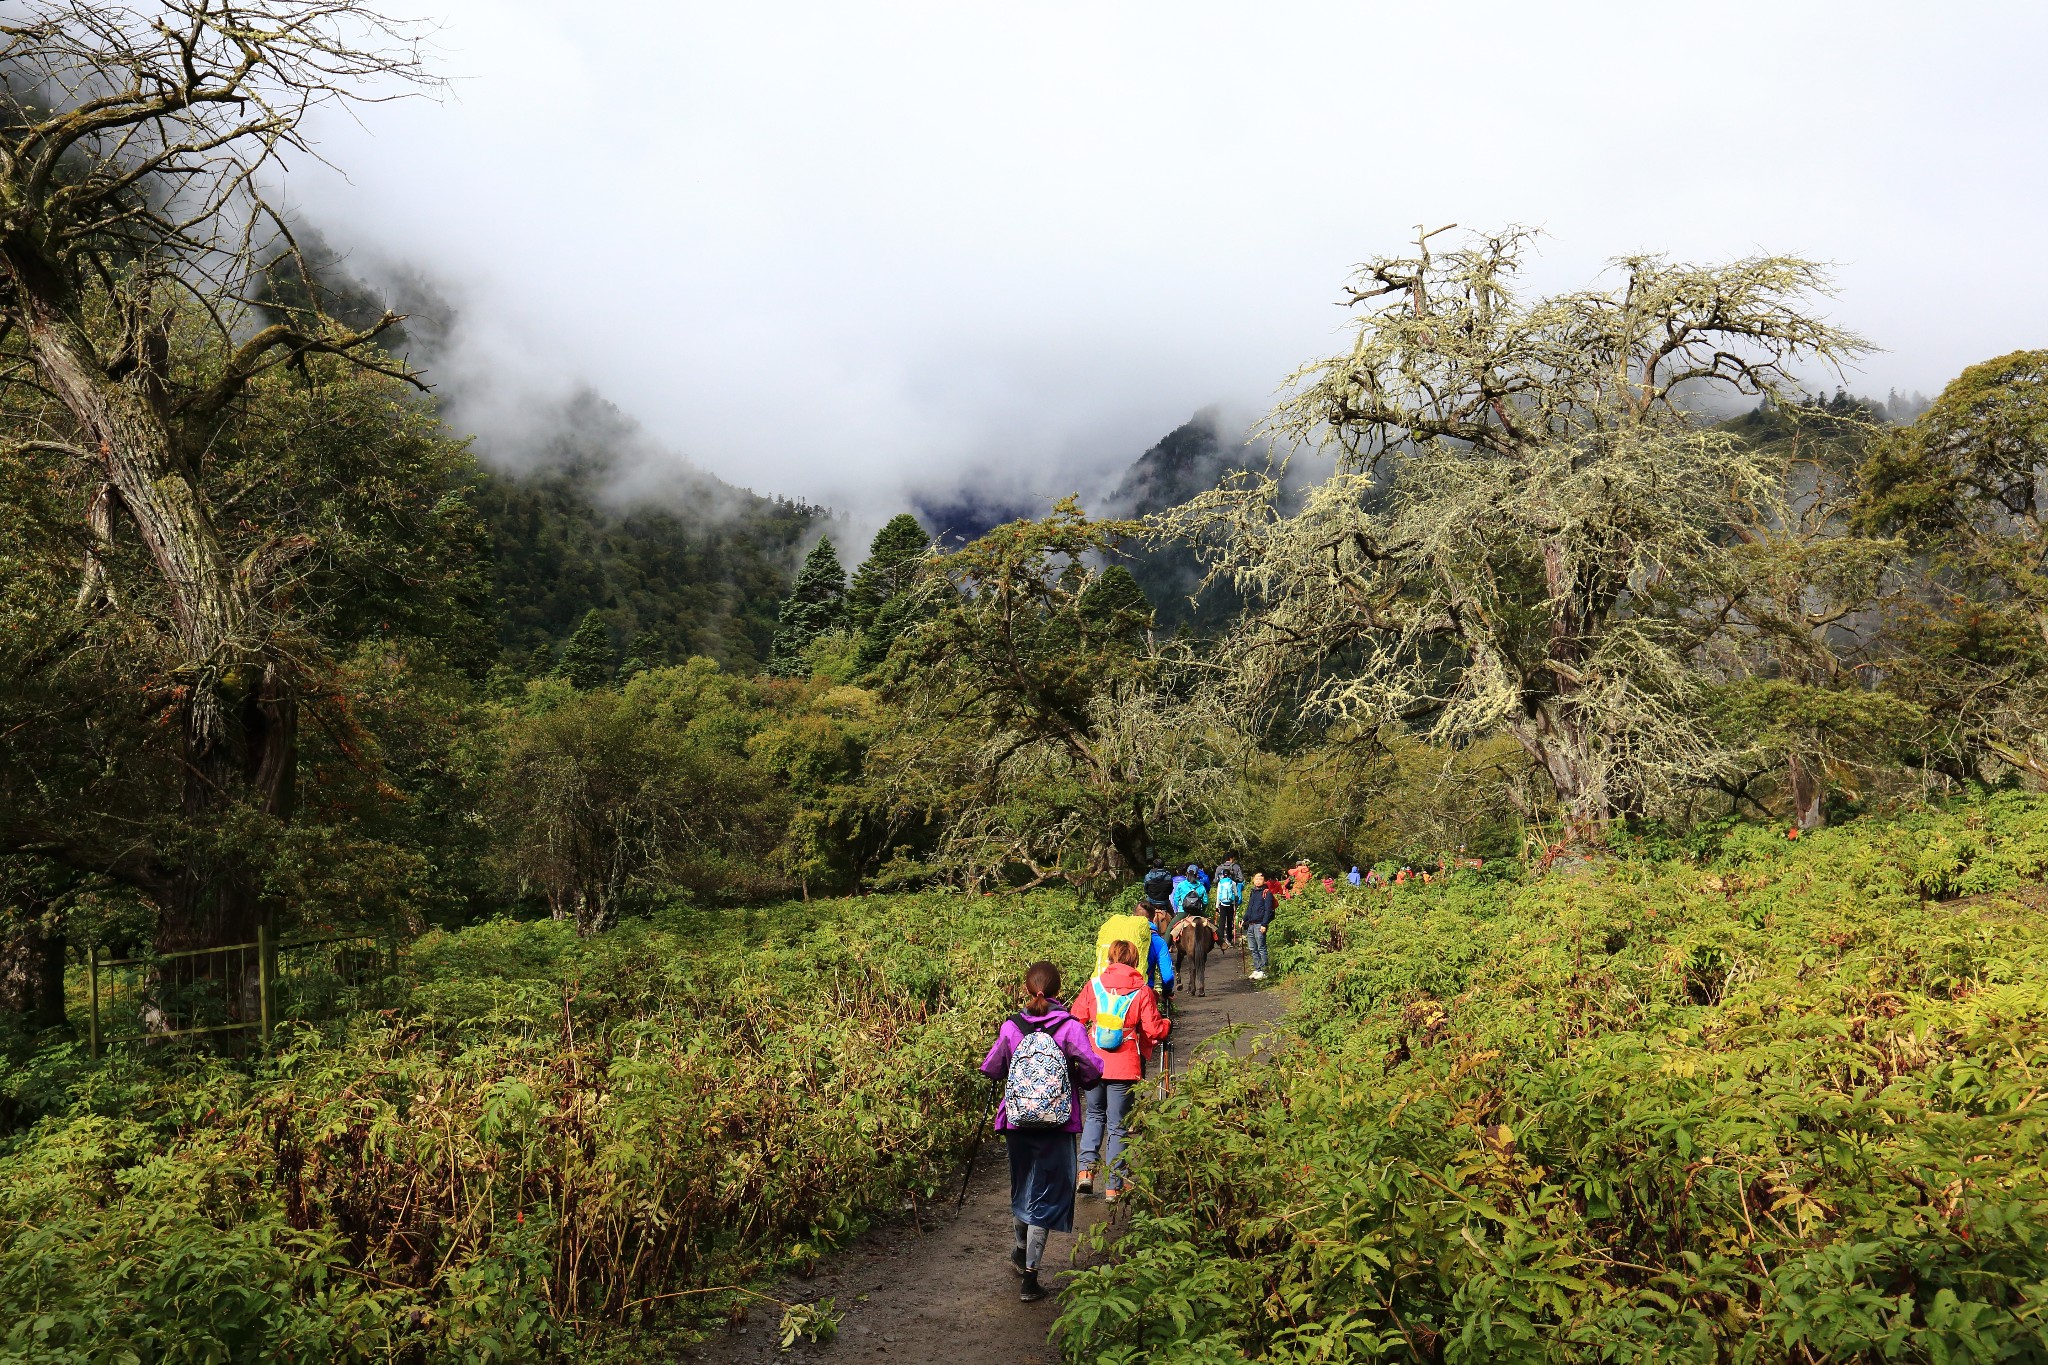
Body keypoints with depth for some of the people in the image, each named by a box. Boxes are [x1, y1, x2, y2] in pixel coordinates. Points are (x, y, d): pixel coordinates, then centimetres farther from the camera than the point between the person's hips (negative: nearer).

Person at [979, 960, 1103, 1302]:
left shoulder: (1011, 1027, -5)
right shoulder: (1070, 1027, -12)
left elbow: (991, 1069, 1)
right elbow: (1092, 1069, -17)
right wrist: (1083, 1085, 5)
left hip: (1016, 1120, 3)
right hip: (1057, 1123, -3)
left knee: (1023, 1185, 25)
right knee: (1046, 1194, 6)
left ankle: (1020, 1251, 45)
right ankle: (1029, 1278, 6)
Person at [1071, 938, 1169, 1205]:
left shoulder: (1093, 986, -1)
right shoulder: (1143, 992, -6)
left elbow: (1076, 1018, 0)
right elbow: (1154, 1031, -6)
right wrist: (1167, 1024, 16)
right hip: (1125, 1068, -2)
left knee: (1095, 1115, 22)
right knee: (1118, 1125, 8)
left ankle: (1086, 1169, 6)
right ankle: (1113, 1187, 11)